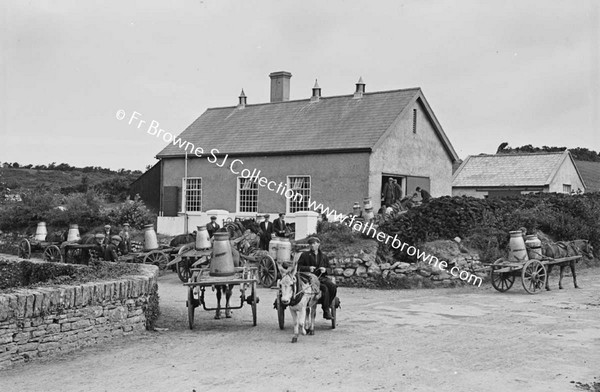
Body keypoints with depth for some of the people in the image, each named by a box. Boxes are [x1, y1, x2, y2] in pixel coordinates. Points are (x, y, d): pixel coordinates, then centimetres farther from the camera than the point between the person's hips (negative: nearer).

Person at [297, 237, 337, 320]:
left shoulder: (323, 256, 20)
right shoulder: (304, 255, 11)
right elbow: (299, 267, 4)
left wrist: (325, 270, -4)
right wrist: (308, 268, -14)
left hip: (322, 277, 4)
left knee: (333, 287, -28)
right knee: (325, 288, -31)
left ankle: (328, 306, -13)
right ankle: (326, 311, -22)